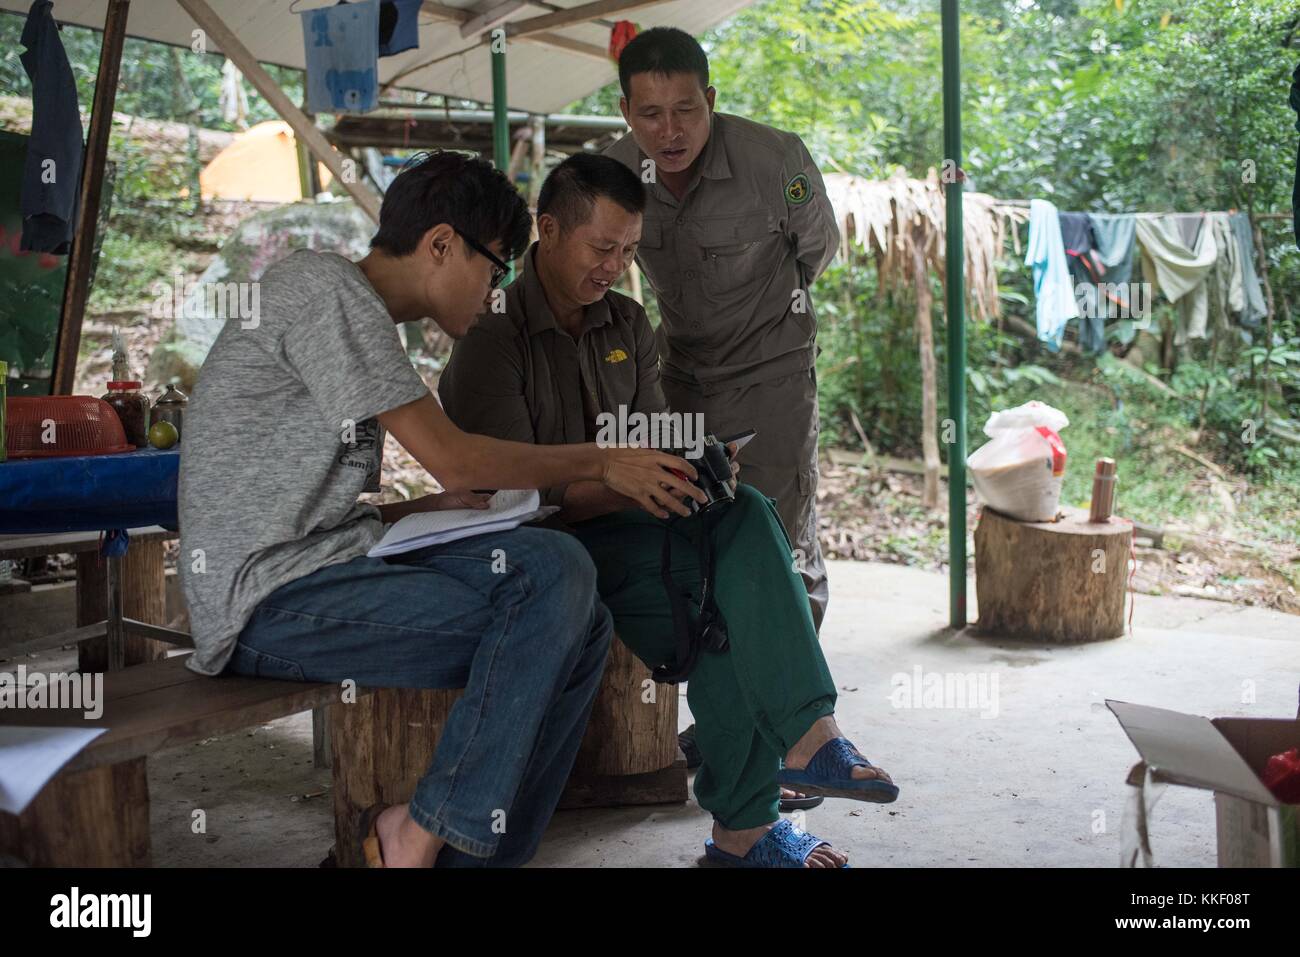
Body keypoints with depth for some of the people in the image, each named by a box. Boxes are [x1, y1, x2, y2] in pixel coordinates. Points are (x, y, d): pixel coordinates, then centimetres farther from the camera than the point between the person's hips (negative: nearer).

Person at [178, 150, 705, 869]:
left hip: (326, 568, 9)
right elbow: (452, 458, -13)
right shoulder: (323, 284, -8)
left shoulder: (357, 311, 22)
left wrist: (428, 509, 5)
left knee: (581, 627, -7)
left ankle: (477, 855, -7)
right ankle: (423, 836, -12)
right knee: (553, 573, -22)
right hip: (274, 600, -9)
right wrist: (599, 463, -1)